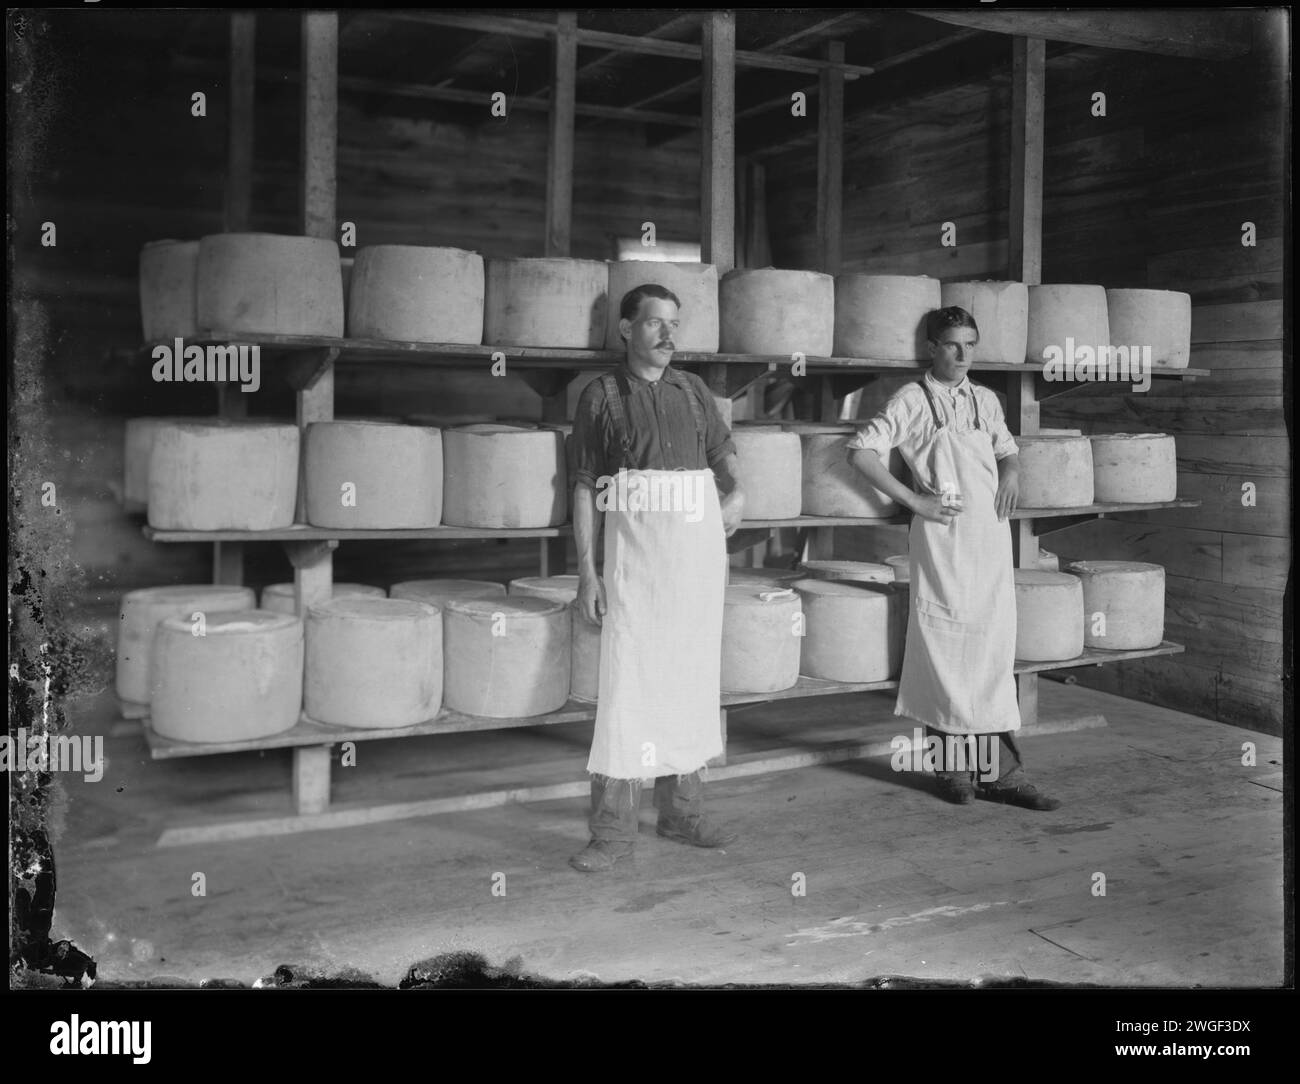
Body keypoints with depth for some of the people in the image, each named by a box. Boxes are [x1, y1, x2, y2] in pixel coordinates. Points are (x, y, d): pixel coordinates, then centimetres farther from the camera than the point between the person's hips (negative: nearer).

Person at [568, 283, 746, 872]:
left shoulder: (694, 391, 11)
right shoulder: (600, 396, 1)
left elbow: (723, 453, 23)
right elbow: (584, 488, -1)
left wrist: (737, 491, 1)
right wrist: (587, 573, -8)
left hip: (699, 550, 4)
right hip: (633, 555, -4)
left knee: (691, 681, 9)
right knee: (627, 684, -7)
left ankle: (682, 811, 22)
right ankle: (613, 829, 0)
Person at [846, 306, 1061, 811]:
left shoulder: (985, 400, 14)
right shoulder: (913, 399, -2)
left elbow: (1007, 450, 29)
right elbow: (861, 451, -10)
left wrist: (1011, 471, 5)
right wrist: (914, 502, -12)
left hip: (991, 536, 5)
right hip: (942, 536, -5)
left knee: (994, 648, 4)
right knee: (946, 647, -1)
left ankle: (999, 770, 8)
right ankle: (950, 765, 12)